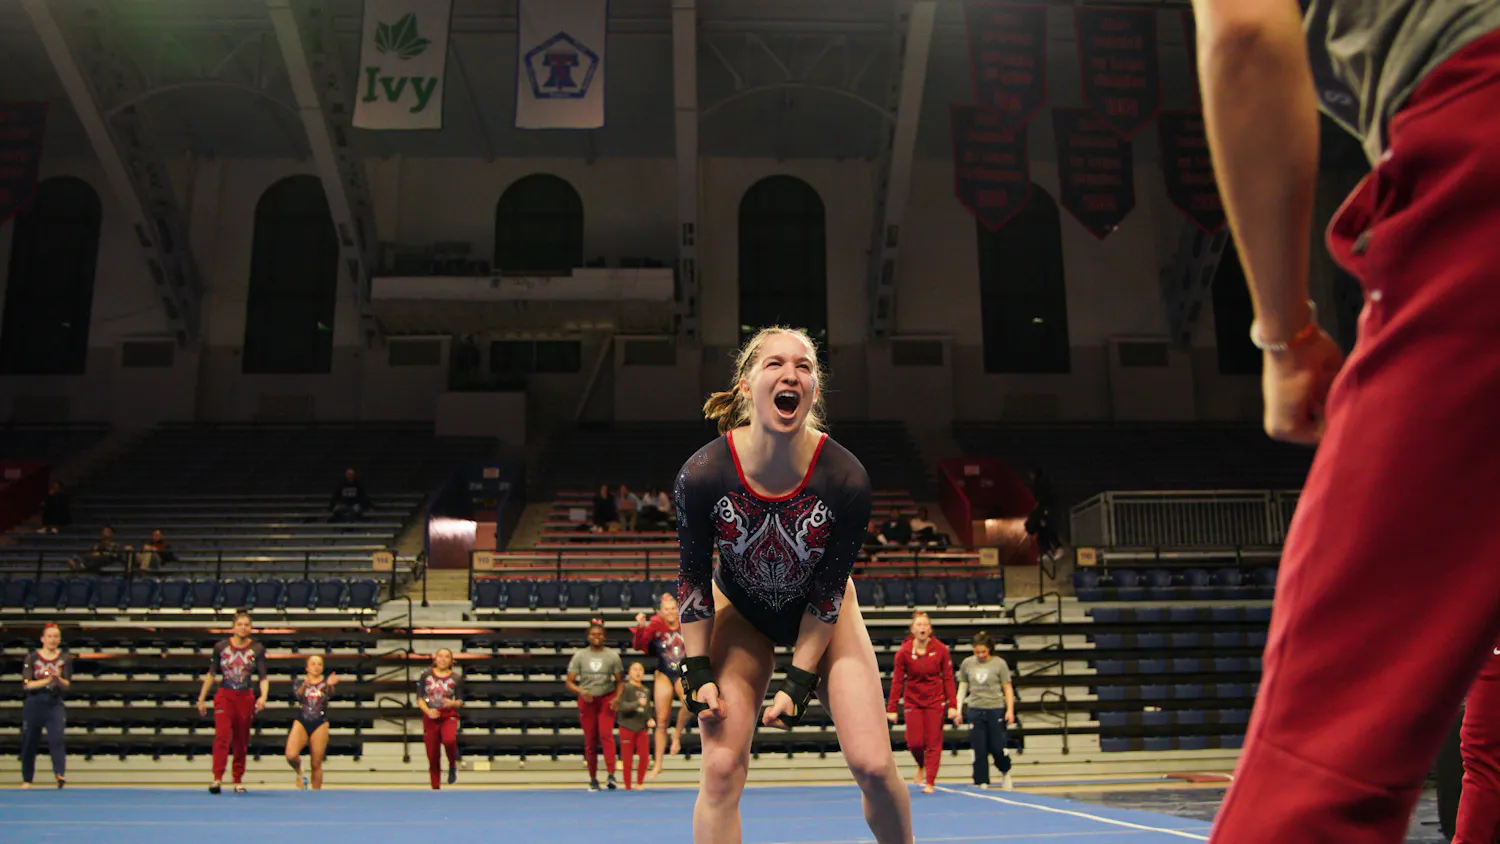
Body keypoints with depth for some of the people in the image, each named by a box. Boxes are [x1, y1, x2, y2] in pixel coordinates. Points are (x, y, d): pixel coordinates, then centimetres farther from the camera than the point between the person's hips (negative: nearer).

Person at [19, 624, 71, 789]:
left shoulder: (65, 658, 2)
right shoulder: (32, 657, 0)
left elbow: (66, 685, -2)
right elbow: (26, 684, -7)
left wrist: (58, 679, -23)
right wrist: (46, 681, -20)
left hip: (55, 704, -1)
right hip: (33, 704, 1)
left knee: (56, 738, -19)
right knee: (29, 742, 8)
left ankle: (60, 774, -30)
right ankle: (26, 780, 23)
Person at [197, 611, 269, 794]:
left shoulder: (257, 649, 1)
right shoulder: (221, 647, 2)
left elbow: (263, 677, -1)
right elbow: (211, 674, 10)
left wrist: (263, 696, -17)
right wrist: (202, 699, 10)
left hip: (246, 697, 1)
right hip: (224, 696, -1)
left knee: (241, 741, 6)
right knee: (222, 735, -18)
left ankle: (238, 781, 16)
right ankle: (217, 778, -20)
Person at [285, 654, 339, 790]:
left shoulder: (326, 683, 4)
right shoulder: (301, 682, 6)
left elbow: (330, 693, -18)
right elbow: (298, 695, -15)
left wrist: (329, 685, -43)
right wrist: (305, 685, -38)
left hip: (320, 725, 0)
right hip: (301, 723, 0)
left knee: (316, 764, 1)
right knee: (291, 756, -20)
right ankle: (300, 773, 12)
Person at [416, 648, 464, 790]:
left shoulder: (456, 678, 2)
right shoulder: (426, 675, 4)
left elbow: (460, 702, 4)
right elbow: (419, 698, 3)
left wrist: (453, 703, -18)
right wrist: (427, 710, -14)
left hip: (449, 715, -1)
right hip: (430, 717, 2)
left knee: (449, 740, -32)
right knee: (433, 757, 3)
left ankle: (453, 766, -3)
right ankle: (435, 788, 19)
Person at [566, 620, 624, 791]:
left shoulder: (612, 655, 3)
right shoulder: (579, 656, 2)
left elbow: (620, 681, 6)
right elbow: (569, 683, 0)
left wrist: (617, 698, -12)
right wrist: (581, 692, -20)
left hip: (607, 699, -1)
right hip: (586, 701, 1)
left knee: (606, 734, -18)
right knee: (590, 740, 2)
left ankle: (611, 775, -24)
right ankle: (593, 779, 12)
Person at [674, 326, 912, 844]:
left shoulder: (846, 479, -29)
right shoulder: (702, 475, -29)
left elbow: (828, 589, -17)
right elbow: (692, 577, -13)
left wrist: (799, 680, -14)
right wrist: (698, 672, -12)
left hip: (823, 614, 0)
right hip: (740, 611, 0)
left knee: (873, 765, -7)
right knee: (722, 769, -9)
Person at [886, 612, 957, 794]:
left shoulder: (941, 649, -8)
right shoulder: (903, 652, -9)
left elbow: (948, 679, -3)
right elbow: (897, 681, -5)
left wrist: (953, 706, -7)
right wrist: (891, 709, -6)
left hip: (935, 702, 0)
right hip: (913, 702, 0)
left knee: (933, 743, -1)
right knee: (914, 742, -4)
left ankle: (930, 782, 8)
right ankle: (921, 766, 29)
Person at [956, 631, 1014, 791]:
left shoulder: (999, 664, -2)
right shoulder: (967, 664, 4)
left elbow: (1008, 688, 1)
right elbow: (962, 687, 12)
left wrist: (1010, 710, -8)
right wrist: (958, 710, 7)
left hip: (996, 710, -2)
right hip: (975, 710, 2)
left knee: (997, 747, -2)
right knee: (979, 750, 1)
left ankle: (1005, 772, 27)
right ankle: (982, 783, 9)